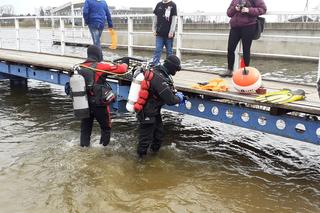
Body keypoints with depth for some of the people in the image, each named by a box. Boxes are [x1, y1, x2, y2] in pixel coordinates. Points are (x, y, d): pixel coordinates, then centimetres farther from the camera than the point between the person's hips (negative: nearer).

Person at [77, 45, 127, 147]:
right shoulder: (100, 66, -16)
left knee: (85, 127, 19)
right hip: (99, 105, -5)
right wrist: (125, 65, 7)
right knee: (106, 127, 14)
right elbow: (121, 69, -15)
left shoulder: (80, 67, 0)